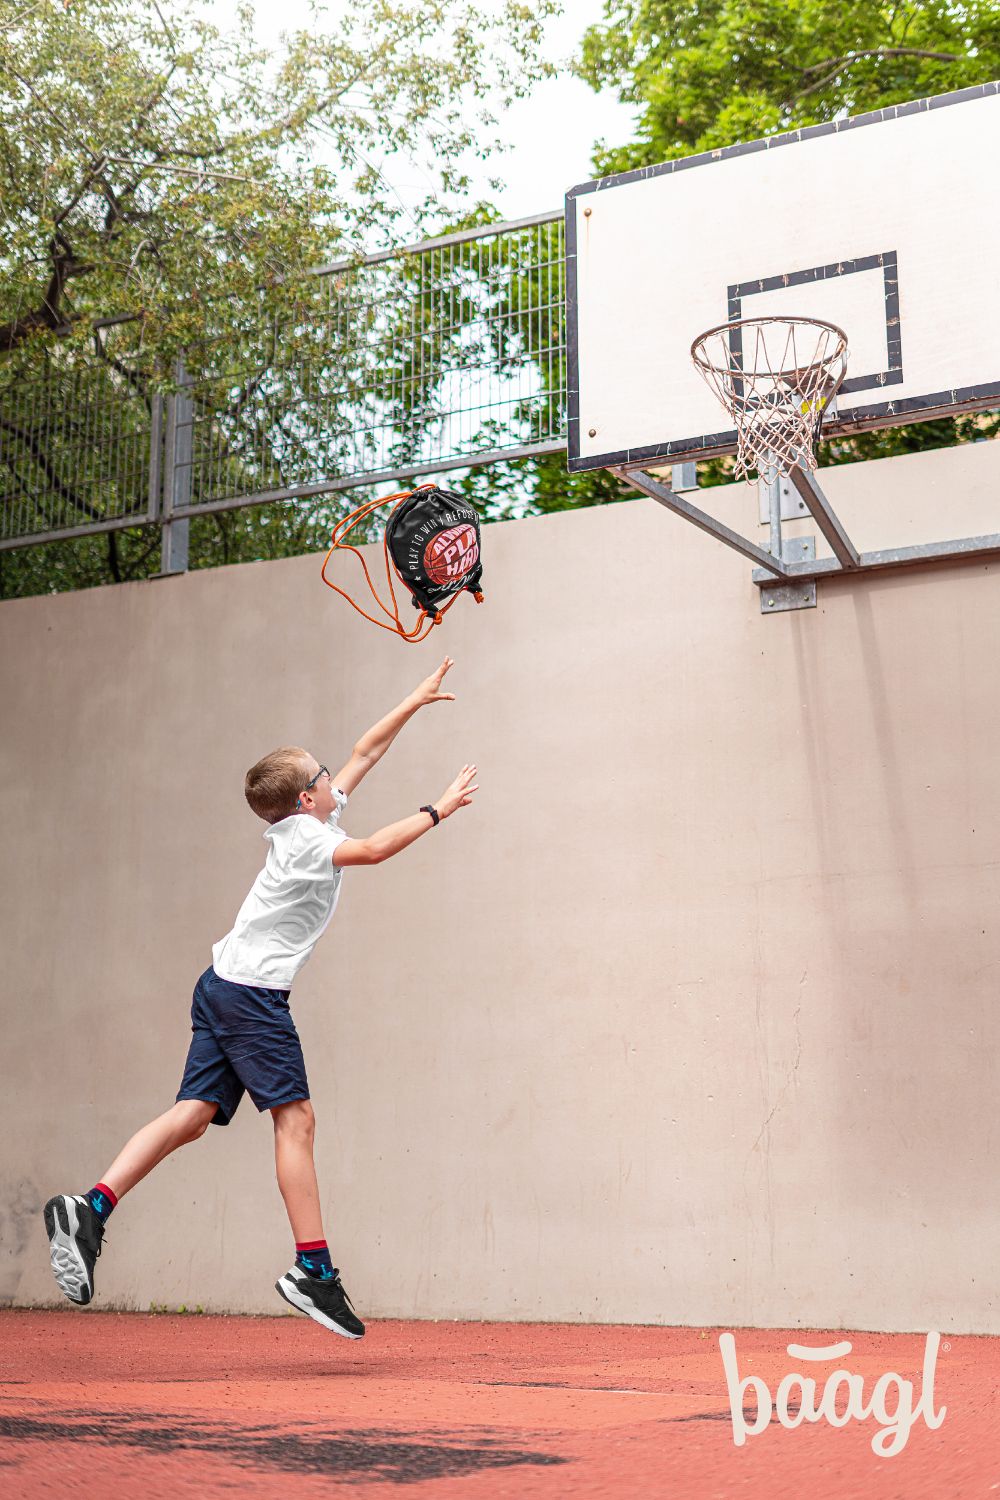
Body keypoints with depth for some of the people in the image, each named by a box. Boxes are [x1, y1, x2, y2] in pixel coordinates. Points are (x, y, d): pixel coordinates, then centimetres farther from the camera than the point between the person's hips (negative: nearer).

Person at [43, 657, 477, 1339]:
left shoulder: (308, 821, 15)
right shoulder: (305, 839, -11)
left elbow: (365, 753, 25)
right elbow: (373, 849, -29)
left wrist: (416, 700, 28)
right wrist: (437, 810, -19)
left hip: (224, 989, 9)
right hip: (252, 993, -9)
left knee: (194, 1114, 2)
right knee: (295, 1119, -8)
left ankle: (90, 1207, -8)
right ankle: (315, 1271, -7)